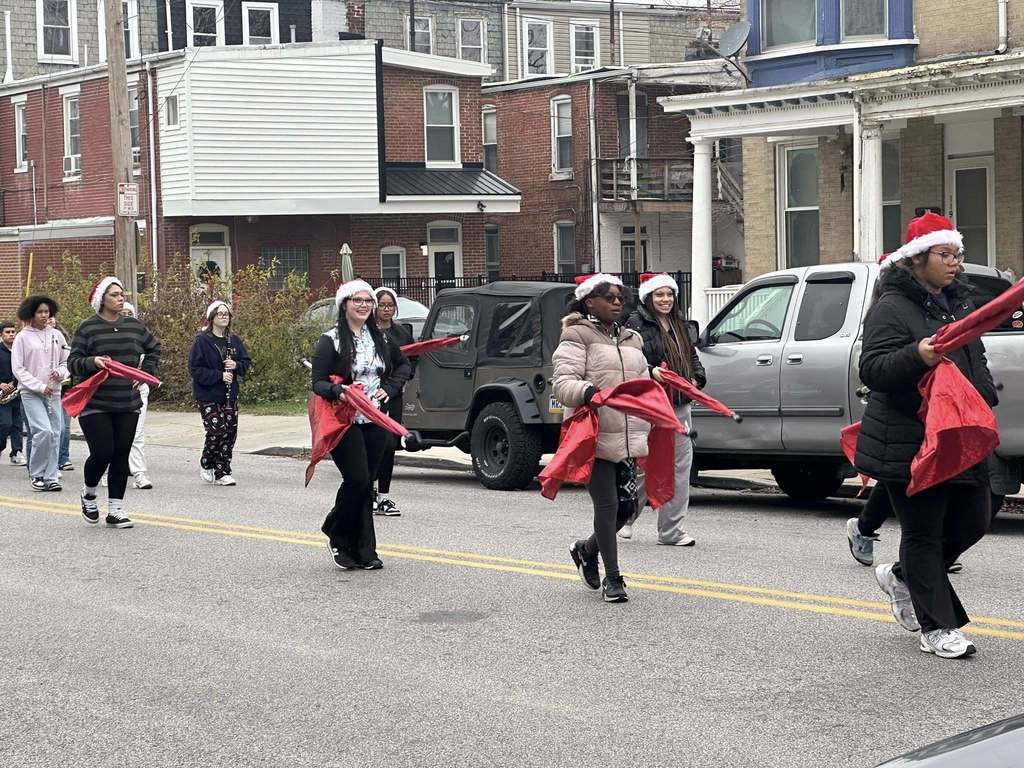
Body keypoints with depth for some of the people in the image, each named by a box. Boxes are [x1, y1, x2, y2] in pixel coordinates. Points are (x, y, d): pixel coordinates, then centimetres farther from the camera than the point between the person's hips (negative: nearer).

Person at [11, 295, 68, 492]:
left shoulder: (56, 335, 8)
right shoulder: (22, 337, -3)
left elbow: (67, 361, 14)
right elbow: (18, 369, -5)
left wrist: (60, 372, -8)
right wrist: (40, 386, -12)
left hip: (54, 392, 4)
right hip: (31, 393, -4)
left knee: (55, 434, 1)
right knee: (44, 431, -17)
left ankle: (50, 477, 10)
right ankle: (36, 474, 0)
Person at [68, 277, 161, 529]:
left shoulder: (134, 326, 8)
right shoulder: (88, 328, -4)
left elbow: (154, 349, 23)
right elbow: (73, 362, -5)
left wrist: (146, 372, 9)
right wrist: (92, 362, -23)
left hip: (128, 404, 4)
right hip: (95, 404, -4)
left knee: (121, 456, 4)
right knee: (103, 453, -11)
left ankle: (115, 510, 12)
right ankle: (88, 493, 19)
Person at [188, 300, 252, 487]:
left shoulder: (234, 340, 9)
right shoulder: (202, 341, -8)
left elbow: (246, 363, 15)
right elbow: (194, 369, -12)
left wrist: (236, 365, -8)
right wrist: (219, 376, -19)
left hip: (230, 395, 5)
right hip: (208, 396, -5)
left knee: (230, 433, 2)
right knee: (217, 431, -12)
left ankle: (222, 473, 12)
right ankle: (206, 464, 13)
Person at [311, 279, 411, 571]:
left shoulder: (381, 337, 10)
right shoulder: (331, 341, -6)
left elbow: (403, 364, 24)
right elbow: (318, 383, -9)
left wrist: (390, 388, 6)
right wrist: (337, 391, -30)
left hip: (375, 422, 5)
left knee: (366, 484, 6)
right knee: (357, 479, -14)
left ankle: (365, 553, 10)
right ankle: (337, 538, 8)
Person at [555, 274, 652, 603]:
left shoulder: (631, 340, 20)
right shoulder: (577, 337, -2)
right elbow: (563, 383, -13)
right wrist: (588, 391, -31)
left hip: (630, 437, 7)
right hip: (596, 437, -7)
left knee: (630, 504, 6)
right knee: (607, 505, -6)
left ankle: (587, 549, 31)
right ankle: (612, 579, 4)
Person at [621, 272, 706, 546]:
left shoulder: (679, 324, 18)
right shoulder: (637, 324, -6)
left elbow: (691, 355, 26)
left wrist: (697, 378, 9)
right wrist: (650, 371, -27)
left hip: (680, 405, 7)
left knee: (681, 465, 5)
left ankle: (671, 529, 11)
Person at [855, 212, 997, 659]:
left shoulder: (958, 303, 16)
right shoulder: (892, 308, -10)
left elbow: (976, 362, 28)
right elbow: (871, 369, -18)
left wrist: (986, 404, 14)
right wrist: (916, 356, -33)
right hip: (910, 443, -8)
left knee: (972, 521, 11)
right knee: (923, 531, -1)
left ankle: (901, 576, 32)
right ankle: (936, 628, 6)